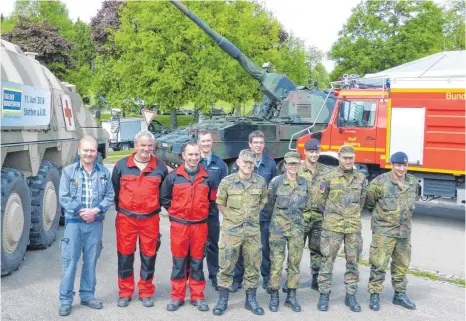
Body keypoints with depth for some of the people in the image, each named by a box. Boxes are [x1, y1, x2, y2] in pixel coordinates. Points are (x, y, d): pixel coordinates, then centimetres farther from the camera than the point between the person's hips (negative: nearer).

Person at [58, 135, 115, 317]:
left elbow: (110, 196, 1)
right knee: (70, 260, 1)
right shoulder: (68, 171, -1)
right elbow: (64, 198, -6)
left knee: (91, 261, 11)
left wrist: (96, 210, -14)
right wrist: (81, 211, -15)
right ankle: (65, 299, 11)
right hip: (74, 222, -2)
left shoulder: (104, 172, 4)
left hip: (96, 223, 2)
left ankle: (87, 295, 24)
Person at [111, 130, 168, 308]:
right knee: (125, 255, 6)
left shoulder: (160, 167, 1)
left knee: (149, 256, 7)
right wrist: (120, 208, 9)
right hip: (126, 218, 0)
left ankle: (146, 293, 22)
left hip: (150, 219, 0)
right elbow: (114, 190, 9)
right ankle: (125, 293, 21)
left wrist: (156, 206, 8)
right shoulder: (122, 165, 1)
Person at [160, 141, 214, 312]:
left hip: (200, 226, 1)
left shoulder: (207, 177, 2)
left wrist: (202, 211, 7)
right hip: (178, 225, -1)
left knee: (197, 262, 8)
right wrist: (175, 212, 5)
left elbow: (212, 199, 13)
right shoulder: (173, 176, -2)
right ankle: (177, 297, 18)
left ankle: (197, 297, 20)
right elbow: (164, 198, 7)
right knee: (179, 262, 7)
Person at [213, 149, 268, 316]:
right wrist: (231, 217, 3)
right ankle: (222, 300, 15)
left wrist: (253, 215, 9)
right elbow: (220, 203, 6)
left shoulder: (261, 181, 1)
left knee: (253, 265, 9)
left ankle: (251, 299, 23)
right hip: (231, 229, -2)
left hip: (253, 230, 2)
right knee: (226, 265, 2)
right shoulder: (227, 181, -6)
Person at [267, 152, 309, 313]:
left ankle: (291, 296, 18)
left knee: (295, 262, 7)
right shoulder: (276, 182, -7)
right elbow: (270, 203, 4)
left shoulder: (305, 183, 2)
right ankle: (274, 296, 12)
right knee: (276, 262, 0)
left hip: (297, 228, 3)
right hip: (278, 227, -3)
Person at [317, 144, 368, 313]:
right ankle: (324, 295, 15)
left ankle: (351, 296, 21)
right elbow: (322, 200, 3)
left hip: (354, 227, 3)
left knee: (353, 262, 9)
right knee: (327, 261, 3)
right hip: (332, 227, -3)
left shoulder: (361, 178, 6)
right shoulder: (328, 177, -5)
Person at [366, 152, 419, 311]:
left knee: (402, 264, 14)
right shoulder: (380, 181, -14)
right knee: (379, 263, -3)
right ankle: (374, 295, 9)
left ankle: (400, 295, 29)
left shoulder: (413, 182, 3)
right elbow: (369, 202, -2)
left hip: (404, 230, 6)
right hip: (383, 230, -5)